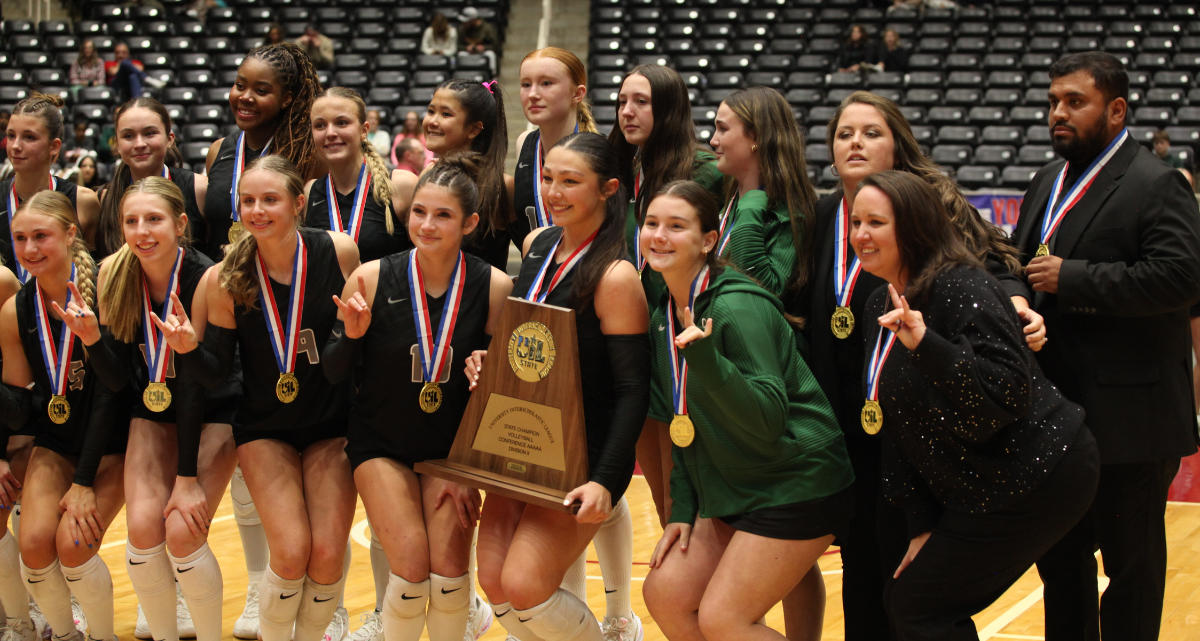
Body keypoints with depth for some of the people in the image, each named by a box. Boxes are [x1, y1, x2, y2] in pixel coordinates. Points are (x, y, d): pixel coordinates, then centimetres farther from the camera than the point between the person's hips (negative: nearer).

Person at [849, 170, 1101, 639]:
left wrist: (925, 343, -37)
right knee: (901, 600, 11)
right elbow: (898, 429, 10)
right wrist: (921, 525, 7)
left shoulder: (960, 288, -18)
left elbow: (1010, 390, -28)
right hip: (980, 487, 9)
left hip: (1037, 479, -9)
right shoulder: (881, 307, 9)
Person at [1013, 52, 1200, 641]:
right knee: (1060, 558, 17)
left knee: (1131, 562, 3)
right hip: (1058, 414, 8)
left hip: (1130, 417, -8)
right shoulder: (1048, 183, 15)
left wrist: (1072, 279, -22)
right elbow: (1024, 266, 26)